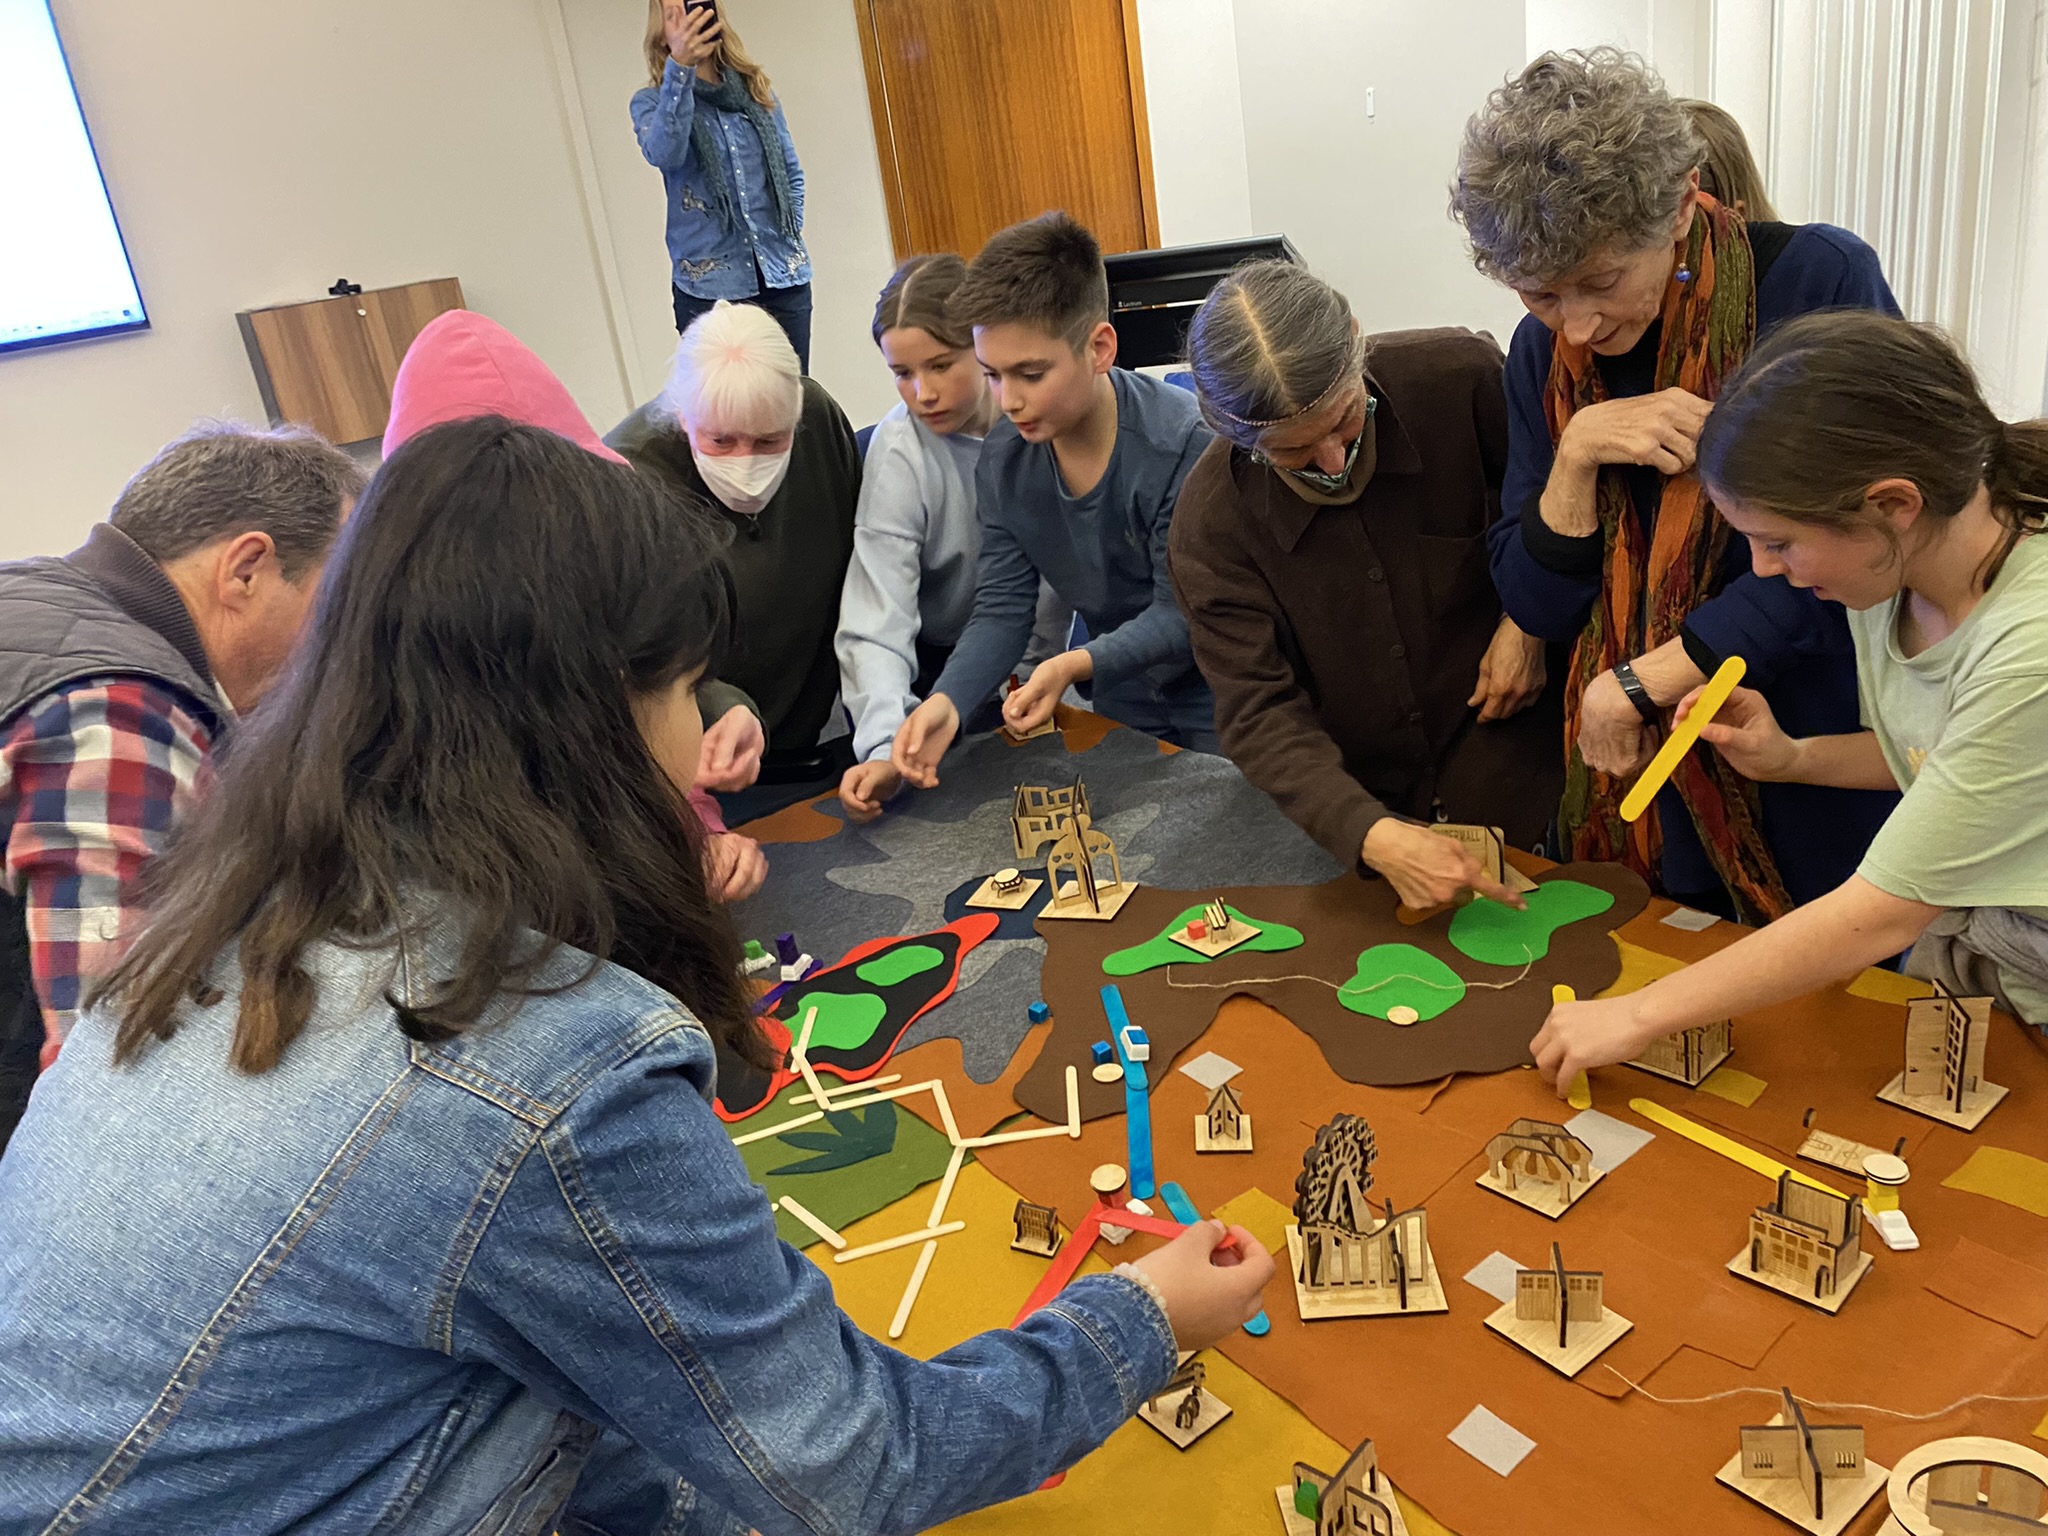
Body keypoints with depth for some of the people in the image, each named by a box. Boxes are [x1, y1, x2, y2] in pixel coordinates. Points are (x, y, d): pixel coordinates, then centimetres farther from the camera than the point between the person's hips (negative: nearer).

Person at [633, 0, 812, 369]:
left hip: (784, 276, 3)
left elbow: (792, 173, 19)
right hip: (710, 286, -3)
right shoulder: (652, 100, 1)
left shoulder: (757, 89, 11)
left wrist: (790, 232, 5)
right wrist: (679, 67, -32)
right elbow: (663, 154, -22)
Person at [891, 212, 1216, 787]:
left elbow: (1183, 615, -22)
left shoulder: (1183, 444, -26)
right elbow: (1002, 609, -6)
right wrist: (947, 701, -24)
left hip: (1219, 701, -4)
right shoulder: (1003, 459, -8)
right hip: (1123, 705, 5)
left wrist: (1075, 664, -37)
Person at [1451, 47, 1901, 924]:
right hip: (1637, 776, 3)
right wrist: (1576, 455, -18)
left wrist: (1637, 682, -19)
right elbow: (1537, 605, -1)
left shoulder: (1823, 283, -14)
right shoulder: (1543, 351, -2)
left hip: (1824, 778, -3)